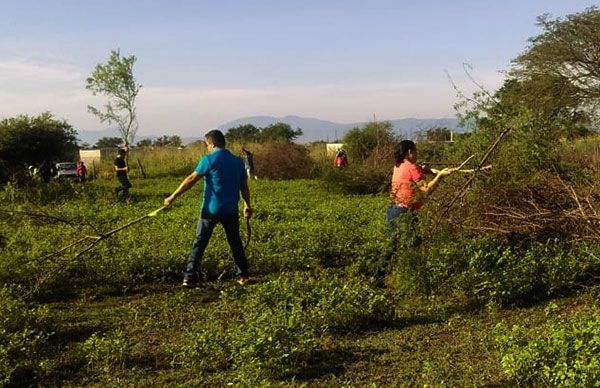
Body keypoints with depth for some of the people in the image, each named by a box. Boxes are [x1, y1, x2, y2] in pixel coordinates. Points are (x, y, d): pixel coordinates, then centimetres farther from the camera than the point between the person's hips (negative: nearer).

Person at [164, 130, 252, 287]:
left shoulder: (209, 159, -8)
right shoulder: (237, 161, 7)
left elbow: (191, 180, -10)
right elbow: (244, 186, 13)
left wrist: (173, 196, -4)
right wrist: (247, 205, 25)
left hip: (211, 209, -4)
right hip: (231, 211, 4)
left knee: (199, 243, 3)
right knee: (235, 242, 17)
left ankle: (189, 277, 1)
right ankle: (243, 275, 20)